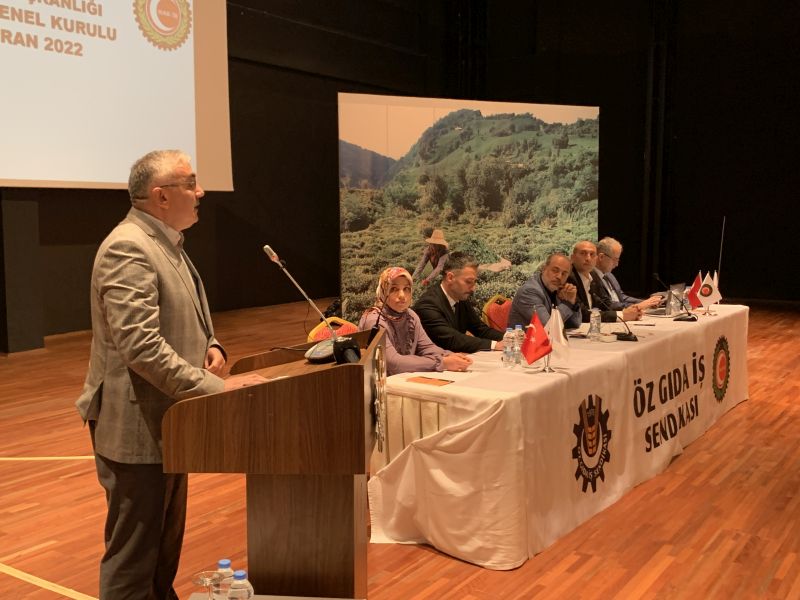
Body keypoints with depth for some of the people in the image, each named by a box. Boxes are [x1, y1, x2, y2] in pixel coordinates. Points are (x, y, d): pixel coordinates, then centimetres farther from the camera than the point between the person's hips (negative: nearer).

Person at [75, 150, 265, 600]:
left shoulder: (168, 243, 12)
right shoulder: (128, 249, -20)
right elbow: (141, 347, -28)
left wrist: (211, 345, 1)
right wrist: (216, 389, -27)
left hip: (166, 420, 10)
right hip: (136, 427, -10)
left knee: (166, 544, 22)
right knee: (133, 554, 2)